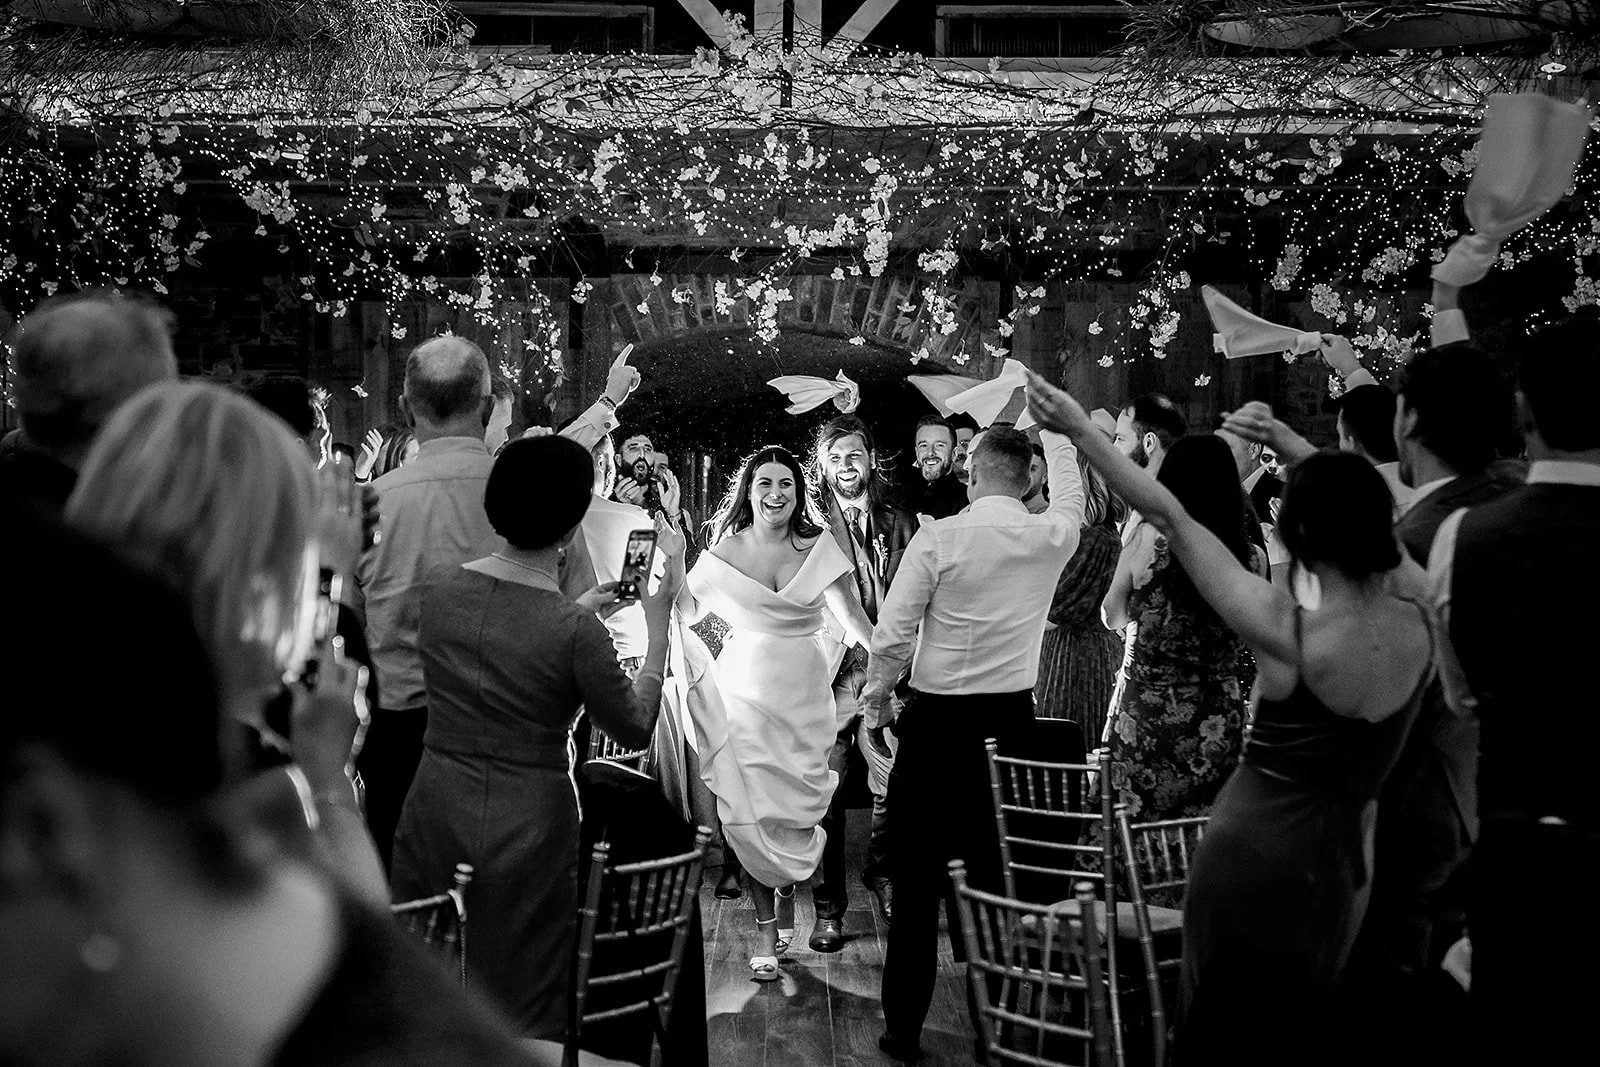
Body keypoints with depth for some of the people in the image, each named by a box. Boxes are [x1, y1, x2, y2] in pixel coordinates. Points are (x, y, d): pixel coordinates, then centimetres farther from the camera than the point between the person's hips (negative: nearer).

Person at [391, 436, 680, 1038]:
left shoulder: (442, 589, -4)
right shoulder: (576, 632, -20)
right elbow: (635, 729, -5)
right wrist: (658, 623, -1)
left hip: (434, 816, 5)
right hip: (527, 830, -5)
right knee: (527, 1020, 12)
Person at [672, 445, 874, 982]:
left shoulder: (819, 547, 2)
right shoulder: (724, 553, 0)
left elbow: (853, 618, 4)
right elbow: (681, 612, 4)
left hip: (807, 695, 1)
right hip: (746, 691, -1)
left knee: (798, 810, 2)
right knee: (753, 812, -4)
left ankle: (788, 896, 31)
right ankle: (765, 926, 8)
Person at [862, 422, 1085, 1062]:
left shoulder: (939, 537, -11)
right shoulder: (1053, 537, 0)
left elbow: (893, 635, -11)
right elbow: (1071, 498, 25)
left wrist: (877, 705, 4)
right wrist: (1054, 432, 41)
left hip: (938, 721, -3)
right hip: (1014, 721, 3)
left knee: (917, 883, 6)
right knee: (999, 874, 12)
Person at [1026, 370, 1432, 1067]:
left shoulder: (1288, 632, -23)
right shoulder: (1420, 624, -11)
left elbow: (1171, 518, -17)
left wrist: (1080, 429, -11)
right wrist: (1289, 443, 15)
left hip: (1248, 855, -4)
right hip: (1337, 869, 4)